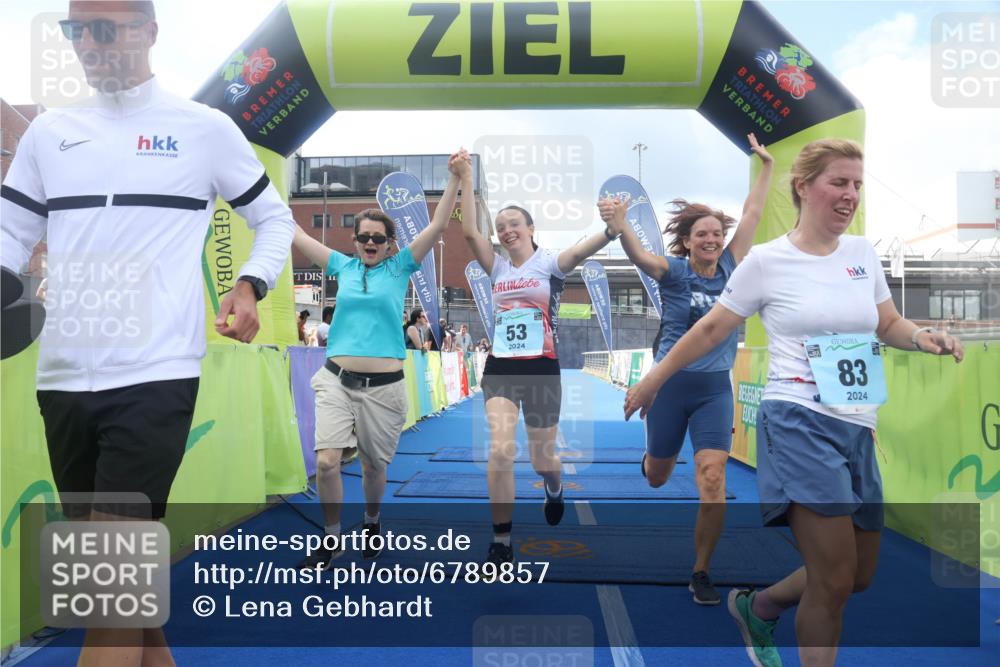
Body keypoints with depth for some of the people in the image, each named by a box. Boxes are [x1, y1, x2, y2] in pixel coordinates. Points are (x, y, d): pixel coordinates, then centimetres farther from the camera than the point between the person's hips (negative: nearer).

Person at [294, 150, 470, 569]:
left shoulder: (400, 266, 4)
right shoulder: (343, 266, 9)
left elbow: (438, 226, -3)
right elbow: (294, 234, 11)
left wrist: (455, 180, -12)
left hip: (383, 385, -1)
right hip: (336, 379, 1)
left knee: (373, 465, 11)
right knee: (326, 461, -11)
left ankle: (371, 523, 40)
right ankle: (332, 540, 10)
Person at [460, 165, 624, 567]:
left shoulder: (550, 264, -2)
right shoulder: (497, 267, 9)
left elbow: (581, 250, -22)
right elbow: (469, 232, -2)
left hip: (541, 368, -2)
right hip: (499, 368, 2)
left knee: (542, 457, 11)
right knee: (500, 450, -15)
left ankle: (554, 489, 50)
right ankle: (501, 542, -2)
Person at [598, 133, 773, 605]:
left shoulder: (729, 268, 1)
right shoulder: (674, 271, -10)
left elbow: (752, 214, 7)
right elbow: (641, 257, -31)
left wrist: (766, 166, 6)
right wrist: (620, 228, -51)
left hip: (715, 389, 2)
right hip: (670, 384, -2)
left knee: (713, 484, -12)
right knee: (656, 478, 18)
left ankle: (700, 574, 7)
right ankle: (651, 455, 58)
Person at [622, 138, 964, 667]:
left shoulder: (863, 252, 9)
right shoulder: (767, 261, -6)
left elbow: (889, 325, 20)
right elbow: (710, 330, 2)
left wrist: (924, 339, -3)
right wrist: (651, 382, 6)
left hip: (858, 429, 7)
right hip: (800, 424, -7)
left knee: (860, 576, 15)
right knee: (834, 582, -7)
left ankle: (756, 608, 38)